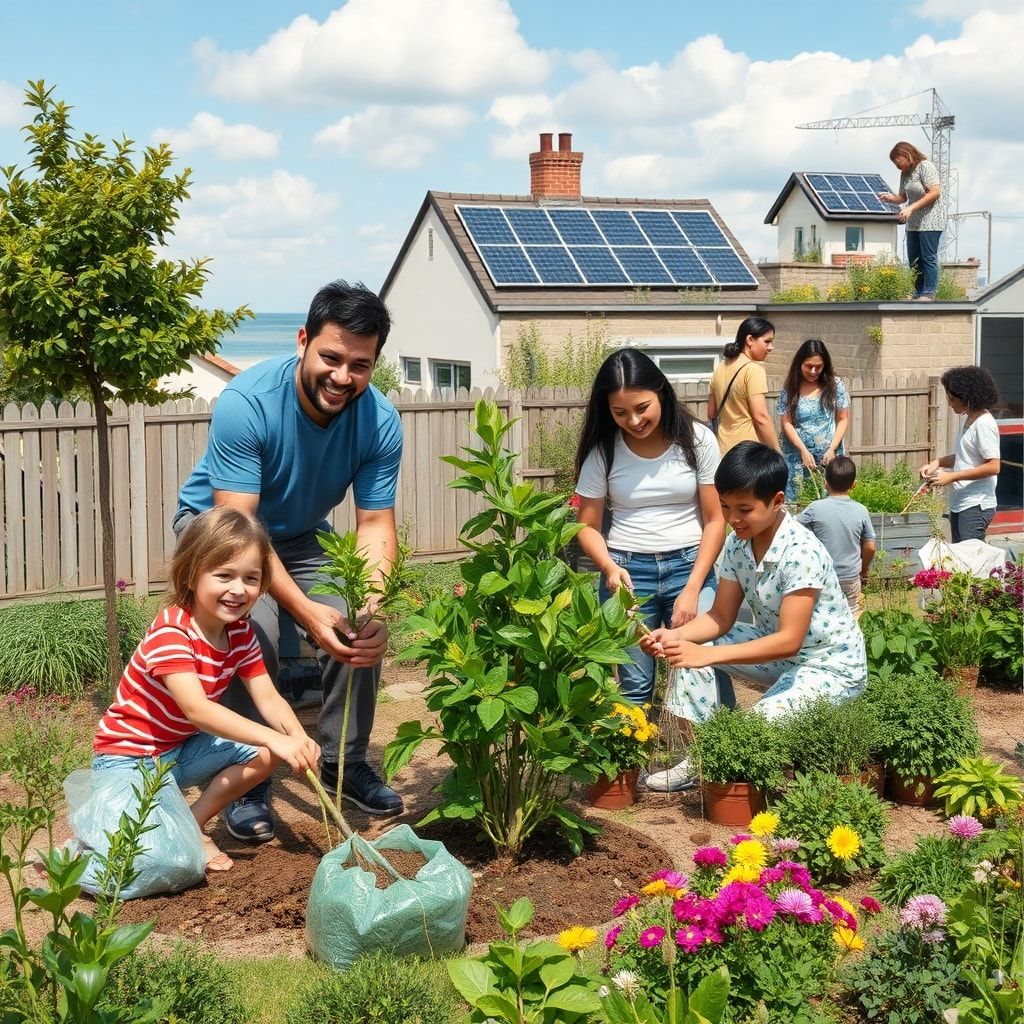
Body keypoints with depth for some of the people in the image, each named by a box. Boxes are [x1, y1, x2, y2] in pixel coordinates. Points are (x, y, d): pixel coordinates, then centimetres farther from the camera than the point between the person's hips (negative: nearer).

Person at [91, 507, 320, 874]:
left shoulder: (241, 635, -2)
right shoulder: (170, 633, -27)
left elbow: (268, 698, -8)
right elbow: (197, 709, -37)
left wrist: (297, 737, -30)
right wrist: (274, 738, -45)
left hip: (181, 751, 8)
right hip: (127, 757, -8)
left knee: (266, 753, -6)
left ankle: (192, 823, -1)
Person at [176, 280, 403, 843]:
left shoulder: (379, 420, -22)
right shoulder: (246, 402, -34)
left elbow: (375, 524, -20)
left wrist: (373, 605, -40)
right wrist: (307, 611, -49)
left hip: (302, 535, 4)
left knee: (362, 632, -14)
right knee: (252, 632, -28)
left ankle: (345, 761, 8)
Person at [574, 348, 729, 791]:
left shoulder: (696, 439, -4)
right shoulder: (603, 450, -1)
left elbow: (715, 520, -2)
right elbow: (588, 525, 4)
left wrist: (693, 589, -9)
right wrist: (609, 568, -16)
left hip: (689, 565, -1)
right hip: (627, 571, 1)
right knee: (635, 683, 0)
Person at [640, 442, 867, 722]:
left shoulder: (802, 552, -28)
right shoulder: (737, 544, -6)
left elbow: (789, 641, -32)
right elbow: (722, 616, 0)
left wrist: (707, 654, -38)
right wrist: (675, 635, -21)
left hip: (831, 666, -8)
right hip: (775, 647, 8)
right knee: (690, 648, -7)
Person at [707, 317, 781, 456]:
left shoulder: (721, 368, 10)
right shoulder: (753, 370, -13)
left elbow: (711, 414, 16)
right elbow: (761, 417, -18)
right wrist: (777, 454, -13)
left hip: (725, 450, 8)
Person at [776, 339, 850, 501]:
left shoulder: (835, 386, 3)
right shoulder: (789, 390, 2)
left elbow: (843, 419, 5)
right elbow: (786, 423, 0)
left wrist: (832, 449, -7)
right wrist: (804, 451, -11)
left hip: (829, 457, 0)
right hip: (798, 458, 0)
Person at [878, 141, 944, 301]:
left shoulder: (925, 166, -11)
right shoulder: (905, 173, 13)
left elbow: (935, 192, -19)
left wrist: (911, 208, -23)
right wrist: (892, 198, -4)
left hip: (930, 221, -8)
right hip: (913, 223, 8)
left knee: (928, 258, -7)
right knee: (914, 260, 8)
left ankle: (928, 294, -4)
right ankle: (918, 293, 13)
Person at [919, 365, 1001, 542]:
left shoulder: (984, 423, -16)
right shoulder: (970, 420, 13)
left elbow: (993, 466, -20)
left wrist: (951, 476, -20)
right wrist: (938, 462, 5)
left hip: (975, 507, -10)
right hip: (959, 504, 10)